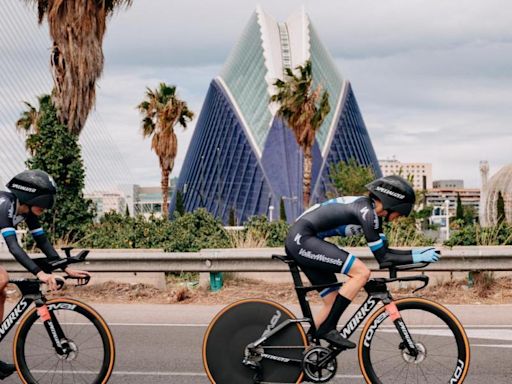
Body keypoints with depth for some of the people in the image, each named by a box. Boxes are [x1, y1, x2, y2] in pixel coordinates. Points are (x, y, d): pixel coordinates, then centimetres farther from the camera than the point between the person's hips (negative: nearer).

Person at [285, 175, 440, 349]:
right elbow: (383, 259, -16)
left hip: (299, 241, 10)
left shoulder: (371, 212, 12)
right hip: (303, 238, -10)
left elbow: (383, 251, 16)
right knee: (362, 272, -16)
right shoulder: (366, 211, -17)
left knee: (333, 302, 9)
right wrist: (417, 258, -12)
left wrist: (416, 252, 9)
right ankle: (327, 328, -11)